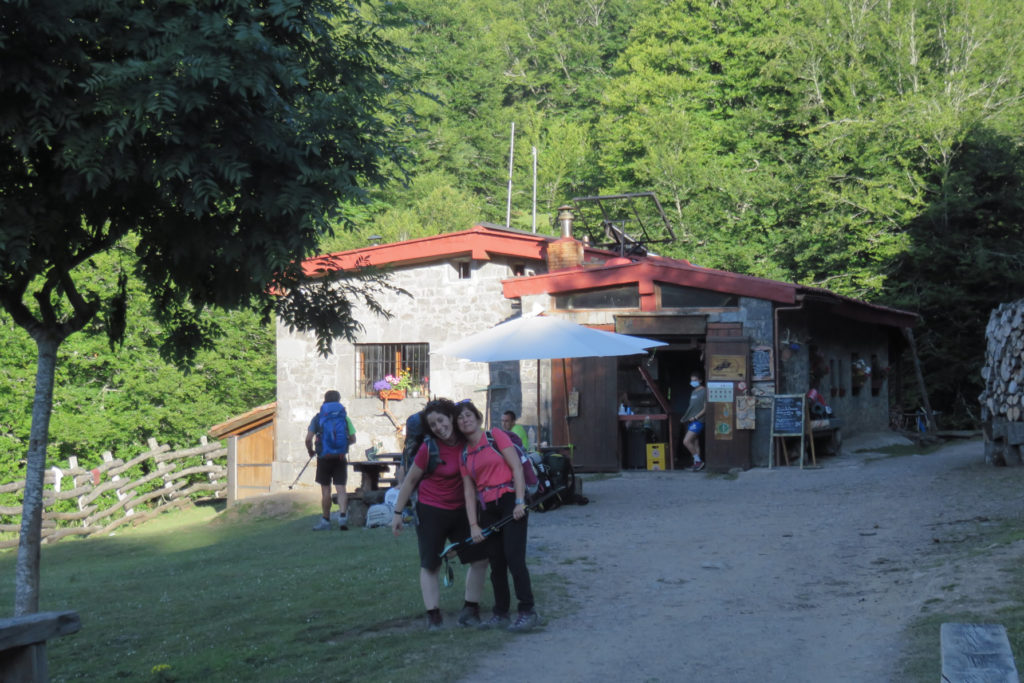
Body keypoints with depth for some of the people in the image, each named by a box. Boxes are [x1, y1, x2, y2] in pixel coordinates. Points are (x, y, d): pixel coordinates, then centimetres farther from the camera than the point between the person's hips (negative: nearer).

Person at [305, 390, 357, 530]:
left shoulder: (317, 418, 0)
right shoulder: (344, 417, 3)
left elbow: (308, 439, -6)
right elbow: (353, 439, 3)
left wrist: (310, 451, 12)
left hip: (324, 458, -1)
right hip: (341, 458, 1)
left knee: (325, 490, 7)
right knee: (341, 488, 1)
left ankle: (326, 520, 13)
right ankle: (343, 515, -18)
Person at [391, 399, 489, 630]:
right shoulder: (428, 448, -15)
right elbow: (410, 481, -5)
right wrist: (398, 512, -3)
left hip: (460, 509, 4)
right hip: (431, 511, -4)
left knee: (480, 557, 2)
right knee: (430, 565, 0)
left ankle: (470, 610, 15)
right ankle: (433, 615, 8)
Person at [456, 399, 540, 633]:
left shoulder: (496, 437, 0)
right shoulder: (465, 455, 14)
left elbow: (517, 468, -6)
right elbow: (469, 492, 12)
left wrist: (520, 501, -14)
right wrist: (473, 524, 3)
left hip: (509, 501, -5)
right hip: (487, 509, 6)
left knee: (514, 558, -13)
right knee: (496, 564, 6)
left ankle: (528, 611, -9)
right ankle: (501, 614, 13)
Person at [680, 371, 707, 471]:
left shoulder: (704, 392, -8)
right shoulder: (693, 392, 17)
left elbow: (705, 409, -12)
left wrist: (695, 417, -17)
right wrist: (684, 417, 12)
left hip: (698, 421, -9)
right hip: (691, 421, 9)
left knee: (686, 441, -16)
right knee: (694, 443, 9)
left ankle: (698, 461, -8)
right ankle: (696, 463, 12)